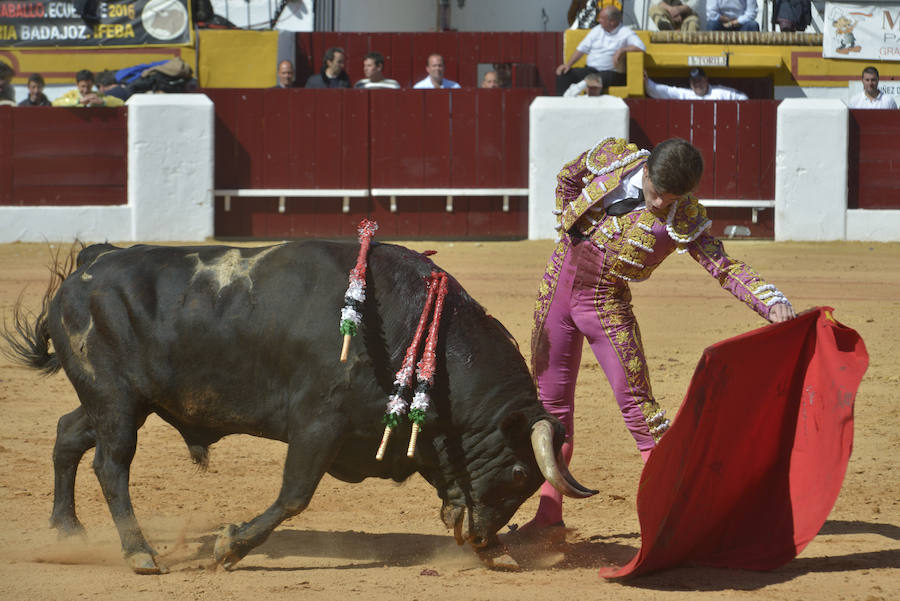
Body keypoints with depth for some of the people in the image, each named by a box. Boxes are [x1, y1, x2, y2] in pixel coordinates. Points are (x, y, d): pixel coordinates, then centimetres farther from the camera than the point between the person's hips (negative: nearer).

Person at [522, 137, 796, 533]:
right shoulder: (612, 157, -10)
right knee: (551, 400, 7)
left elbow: (725, 267, -23)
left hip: (607, 305, -3)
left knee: (636, 401, -11)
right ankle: (549, 512, 15)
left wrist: (774, 302, -38)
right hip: (557, 287, 3)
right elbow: (568, 177, 10)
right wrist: (570, 235, 6)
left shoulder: (685, 219, -16)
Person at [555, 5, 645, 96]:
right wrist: (568, 64, 4)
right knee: (563, 74, -17)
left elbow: (641, 47, -12)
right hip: (590, 70, 6)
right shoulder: (597, 30, 17)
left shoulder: (626, 33, 1)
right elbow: (581, 49, 17)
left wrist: (622, 50, -23)